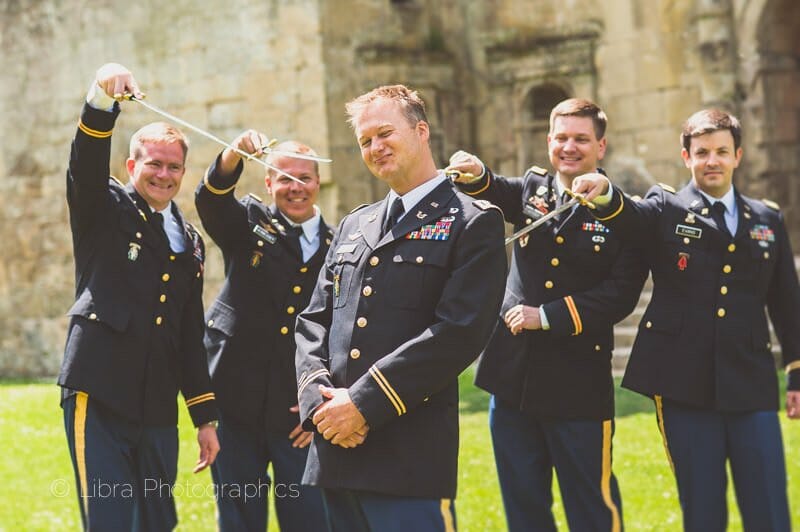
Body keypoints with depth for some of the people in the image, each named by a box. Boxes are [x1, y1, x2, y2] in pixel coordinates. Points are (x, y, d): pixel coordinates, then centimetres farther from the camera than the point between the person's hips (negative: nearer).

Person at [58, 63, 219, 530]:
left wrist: (206, 418, 16)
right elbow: (86, 163, -18)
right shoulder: (105, 209, 5)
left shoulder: (190, 242, 17)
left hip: (158, 412, 5)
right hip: (99, 399, -5)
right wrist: (103, 96, -36)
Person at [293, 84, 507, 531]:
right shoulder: (353, 226, 19)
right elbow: (315, 321, 15)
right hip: (334, 452, 6)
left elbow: (459, 332, -13)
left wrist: (364, 403, -15)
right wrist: (319, 397, -4)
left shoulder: (474, 223, -2)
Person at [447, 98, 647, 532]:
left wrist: (547, 316, -16)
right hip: (513, 380, 4)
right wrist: (475, 174, -36)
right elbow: (493, 192, -13)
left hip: (579, 386, -4)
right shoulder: (531, 190, 7)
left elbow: (621, 294, -11)